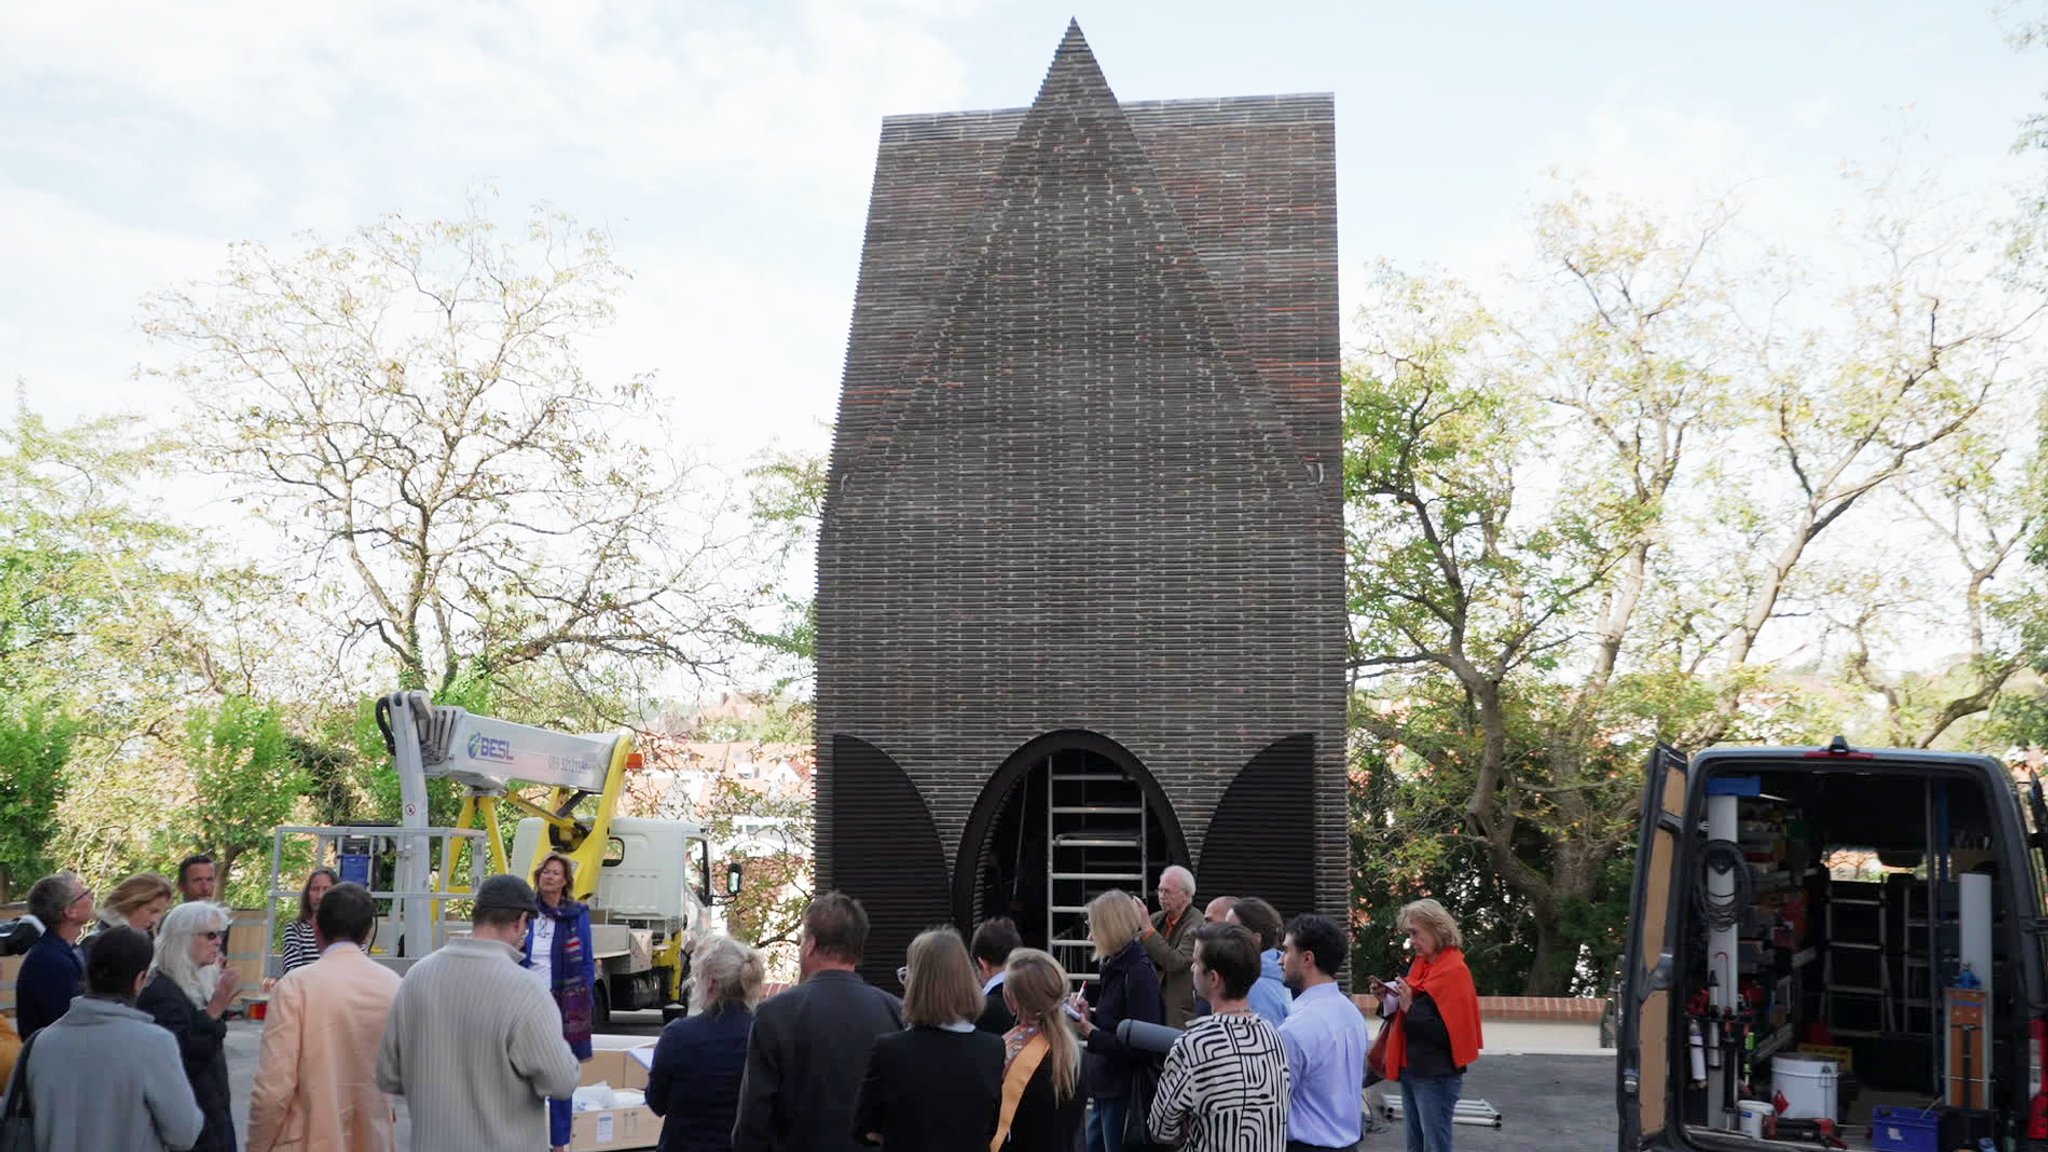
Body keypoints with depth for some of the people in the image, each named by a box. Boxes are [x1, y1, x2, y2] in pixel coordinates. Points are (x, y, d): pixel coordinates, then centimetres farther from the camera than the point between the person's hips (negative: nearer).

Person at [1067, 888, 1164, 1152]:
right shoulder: (1115, 965, 8)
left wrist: (1091, 1033, -19)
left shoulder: (1139, 972, -20)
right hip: (1105, 1090, 9)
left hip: (1124, 1093, -9)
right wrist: (1090, 1016, 0)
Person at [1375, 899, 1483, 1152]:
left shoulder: (1454, 971, -14)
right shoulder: (1419, 964, 9)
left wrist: (1410, 1007, -22)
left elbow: (1449, 1032, -20)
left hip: (1437, 1076, -8)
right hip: (1410, 1070, 8)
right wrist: (1388, 999, -1)